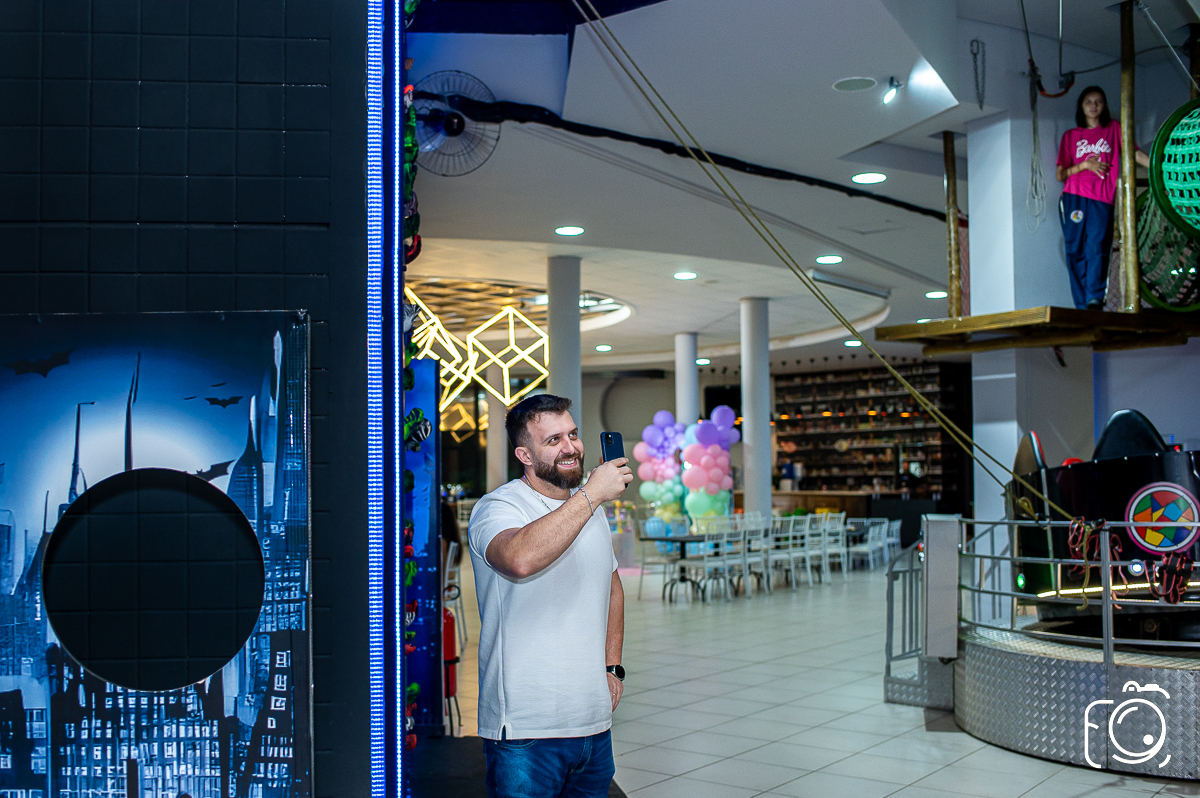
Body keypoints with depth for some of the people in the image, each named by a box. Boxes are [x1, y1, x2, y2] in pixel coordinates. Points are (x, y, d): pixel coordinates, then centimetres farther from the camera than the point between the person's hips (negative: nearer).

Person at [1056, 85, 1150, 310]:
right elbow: (1060, 174, 12)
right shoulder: (1070, 135, 16)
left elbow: (1135, 153, 8)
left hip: (1102, 200, -1)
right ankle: (1082, 307, -7)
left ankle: (1095, 299, -25)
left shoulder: (1113, 128, 16)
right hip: (1074, 198, 1)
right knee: (1076, 252, -7)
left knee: (1097, 247, -18)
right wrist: (1085, 165, -4)